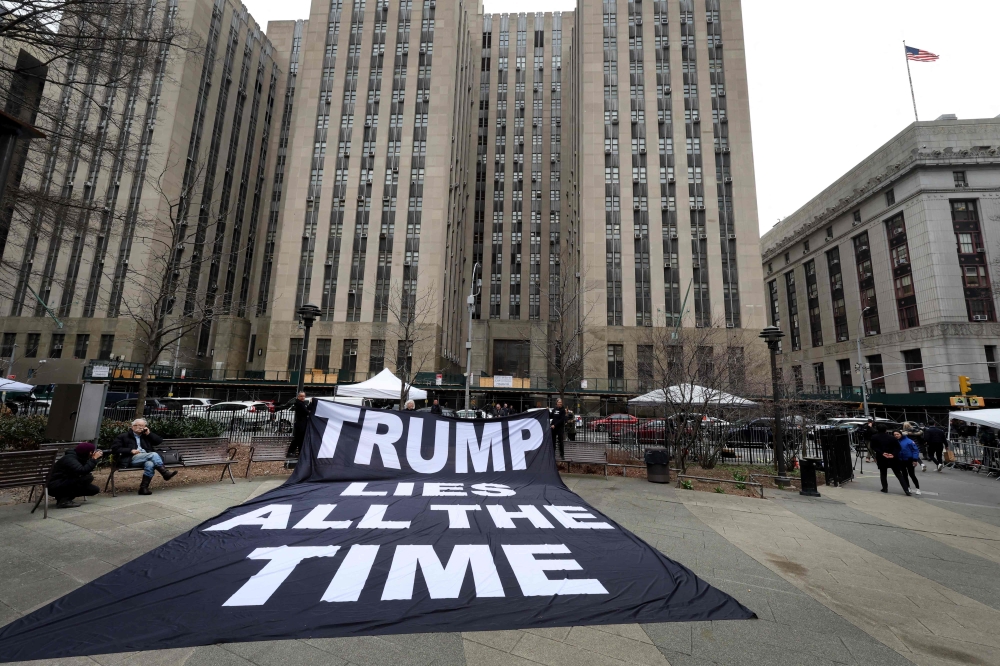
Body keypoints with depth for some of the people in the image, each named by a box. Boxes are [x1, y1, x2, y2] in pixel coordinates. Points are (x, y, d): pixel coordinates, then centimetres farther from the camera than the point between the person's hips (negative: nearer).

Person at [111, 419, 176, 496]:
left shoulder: (146, 436, 27)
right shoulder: (123, 436, 16)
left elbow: (160, 441, 22)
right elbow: (115, 448, 4)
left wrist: (149, 433, 11)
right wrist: (131, 451, -10)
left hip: (146, 458, 4)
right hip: (132, 459, -3)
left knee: (150, 464, -34)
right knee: (153, 454, -31)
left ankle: (143, 488, -31)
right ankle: (165, 473, -30)